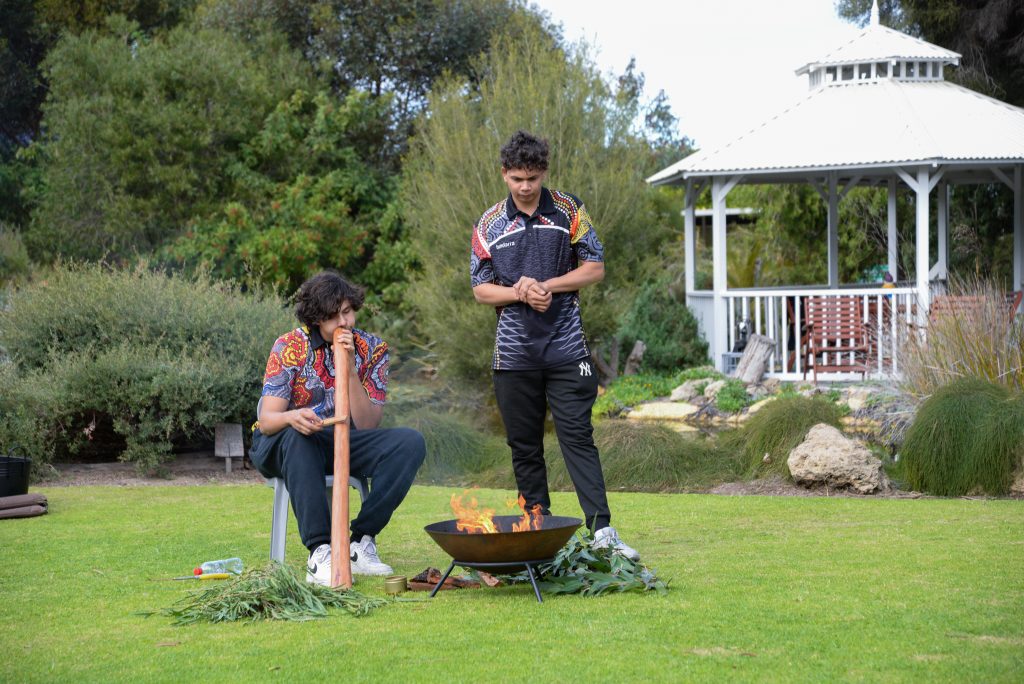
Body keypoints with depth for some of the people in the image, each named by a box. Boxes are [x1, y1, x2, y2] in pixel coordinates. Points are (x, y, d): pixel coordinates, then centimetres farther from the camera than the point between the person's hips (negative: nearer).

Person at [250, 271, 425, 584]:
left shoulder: (372, 349, -4)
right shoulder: (290, 347, -11)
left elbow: (367, 426, -11)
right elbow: (266, 420, -19)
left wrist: (349, 369, -22)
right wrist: (293, 417, -44)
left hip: (344, 443, 3)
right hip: (280, 449, -3)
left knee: (410, 443, -21)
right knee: (296, 436, -40)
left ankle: (361, 542, -23)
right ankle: (320, 552, -43)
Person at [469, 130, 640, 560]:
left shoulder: (569, 212, 3)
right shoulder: (489, 225, 6)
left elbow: (595, 267, 4)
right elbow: (480, 289, 8)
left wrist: (549, 286, -10)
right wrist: (520, 292, -12)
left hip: (566, 347, -2)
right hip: (514, 351, 2)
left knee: (577, 436, -8)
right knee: (524, 446, 5)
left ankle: (602, 530, -12)